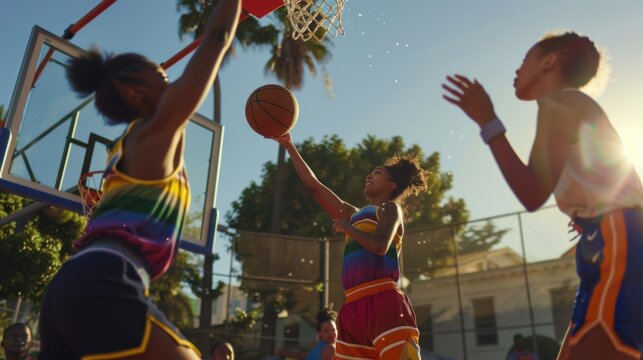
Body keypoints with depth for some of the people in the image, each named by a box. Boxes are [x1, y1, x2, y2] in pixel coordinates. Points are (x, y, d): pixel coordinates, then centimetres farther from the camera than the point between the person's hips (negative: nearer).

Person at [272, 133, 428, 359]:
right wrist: (289, 146, 28)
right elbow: (313, 186, 28)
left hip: (382, 302, -7)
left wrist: (346, 227, 2)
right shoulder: (354, 215, 29)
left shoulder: (390, 208, 8)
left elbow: (380, 245, -14)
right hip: (355, 305, 7)